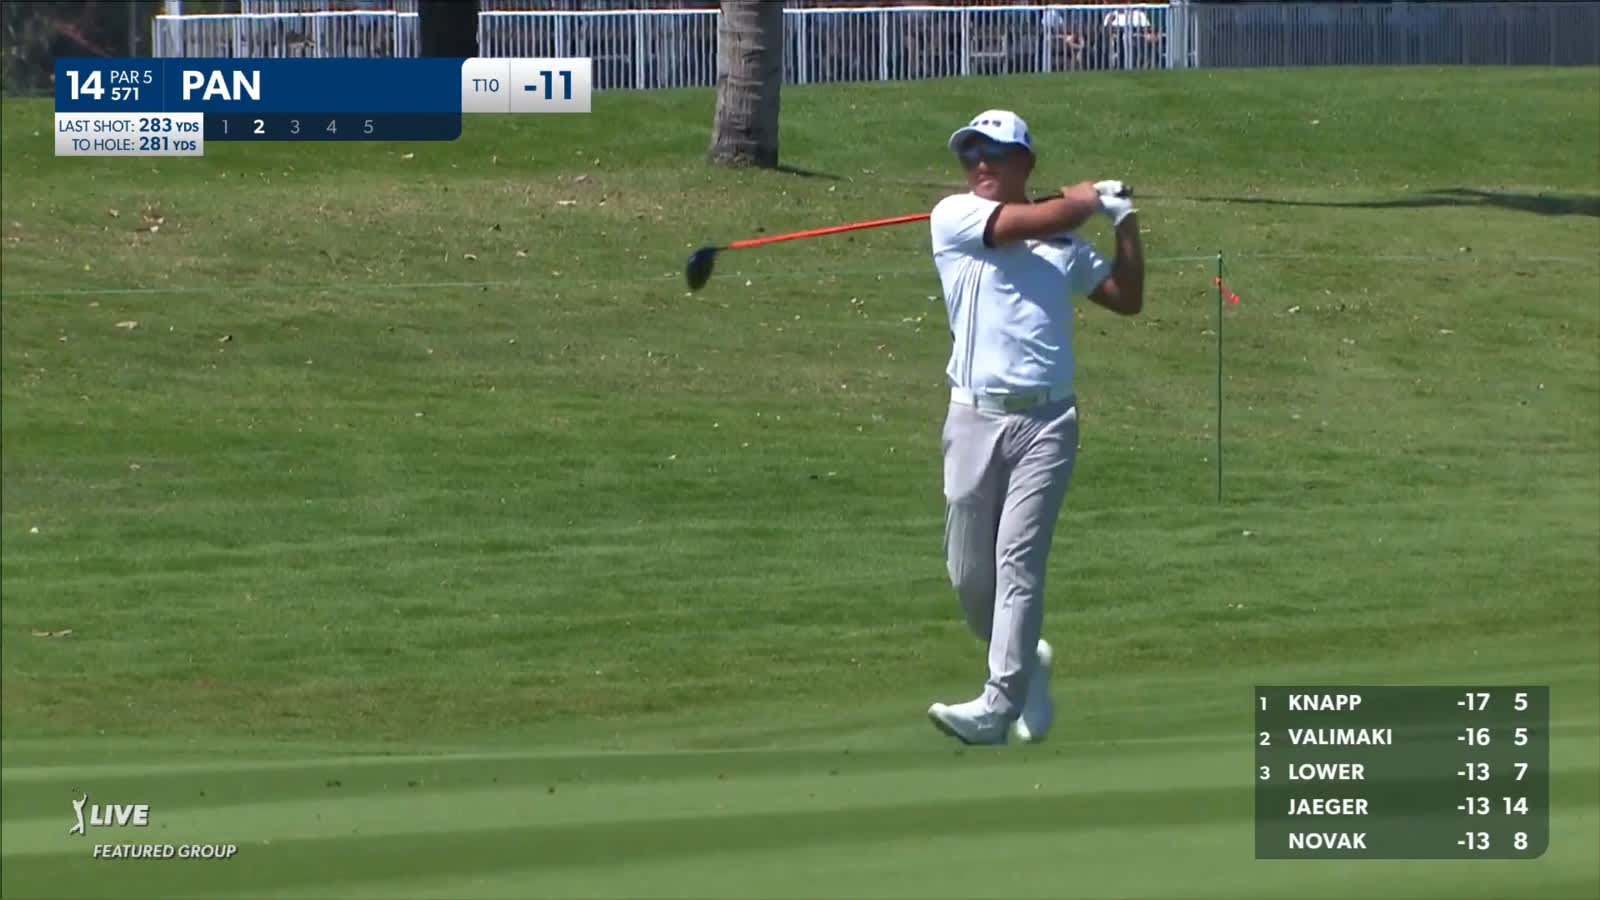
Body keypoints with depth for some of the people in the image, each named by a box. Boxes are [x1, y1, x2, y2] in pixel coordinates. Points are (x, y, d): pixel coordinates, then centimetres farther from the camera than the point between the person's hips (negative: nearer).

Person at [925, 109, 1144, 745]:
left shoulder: (1064, 243, 16)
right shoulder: (954, 217, 4)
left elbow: (1126, 298, 22)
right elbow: (1032, 222, -9)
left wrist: (1125, 222, 13)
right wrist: (1091, 197, 6)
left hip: (1047, 421, 0)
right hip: (976, 418, 0)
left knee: (1019, 561, -12)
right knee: (968, 573, 4)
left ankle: (999, 705, -16)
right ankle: (1026, 663, 30)